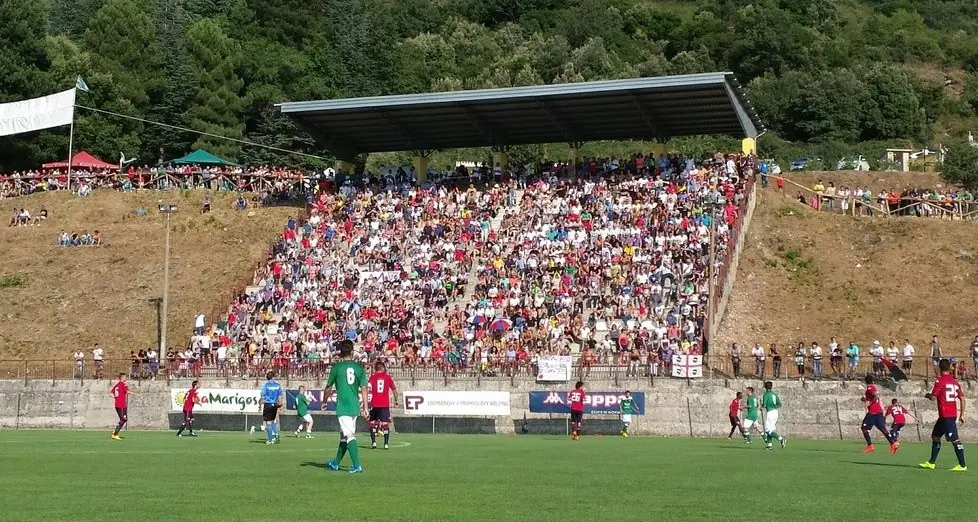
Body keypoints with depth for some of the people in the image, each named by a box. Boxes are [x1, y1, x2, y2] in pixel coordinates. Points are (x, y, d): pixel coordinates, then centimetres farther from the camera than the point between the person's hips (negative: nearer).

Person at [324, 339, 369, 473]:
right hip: (355, 406, 5)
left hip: (343, 406, -5)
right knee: (344, 435, 17)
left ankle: (357, 466, -16)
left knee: (349, 436, -7)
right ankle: (336, 463, 31)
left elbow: (328, 388, 2)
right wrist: (365, 408, 3)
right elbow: (364, 388, 0)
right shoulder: (359, 367, 4)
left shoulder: (336, 367, -5)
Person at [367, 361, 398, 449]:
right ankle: (386, 444, -6)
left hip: (374, 404, 0)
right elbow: (394, 389, 14)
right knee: (386, 423, 2)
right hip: (385, 404, 0)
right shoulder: (388, 377, 7)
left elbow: (368, 388, -8)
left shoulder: (372, 377, 4)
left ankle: (373, 442, 5)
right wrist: (396, 400, 26)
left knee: (372, 422, 13)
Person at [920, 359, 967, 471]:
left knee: (955, 439, -9)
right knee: (935, 436, 17)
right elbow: (963, 399, 12)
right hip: (953, 414, 9)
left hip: (945, 415, -9)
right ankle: (931, 463, 22)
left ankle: (962, 465, -11)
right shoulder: (955, 381, 12)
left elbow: (933, 397, -10)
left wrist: (927, 395, 12)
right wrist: (962, 415, 17)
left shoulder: (940, 381, -10)